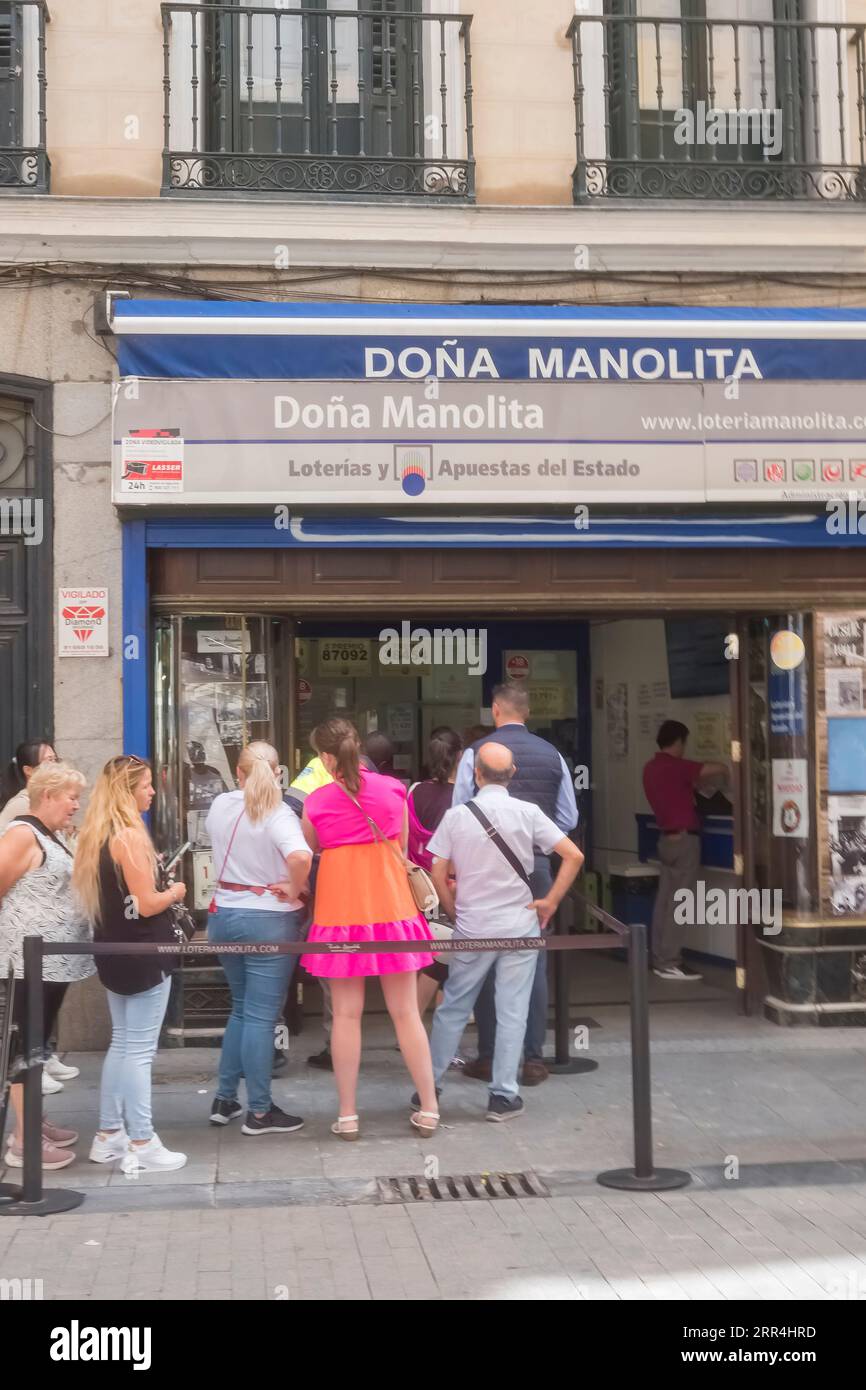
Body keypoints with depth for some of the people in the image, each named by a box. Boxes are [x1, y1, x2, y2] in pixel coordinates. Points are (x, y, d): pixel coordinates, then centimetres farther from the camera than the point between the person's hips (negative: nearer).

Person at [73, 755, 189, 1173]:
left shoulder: (97, 834, 7)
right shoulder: (130, 836, -19)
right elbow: (147, 904, -21)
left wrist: (160, 891, 12)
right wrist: (175, 892, -2)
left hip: (114, 952, 9)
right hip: (144, 954, -9)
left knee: (122, 1043, 17)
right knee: (140, 1050, -3)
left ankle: (109, 1135, 24)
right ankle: (142, 1145, 3)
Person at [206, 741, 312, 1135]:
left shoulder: (219, 806, 3)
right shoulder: (278, 815, -16)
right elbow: (301, 857, -33)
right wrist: (293, 890, -17)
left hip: (224, 915, 6)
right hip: (268, 920, -6)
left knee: (241, 1009, 20)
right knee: (261, 1017, 0)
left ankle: (224, 1099, 25)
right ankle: (260, 1112, 7)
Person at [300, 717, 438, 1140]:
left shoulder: (317, 802, -6)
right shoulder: (393, 789, -1)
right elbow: (402, 846, 9)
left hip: (341, 910, -1)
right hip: (391, 906, 1)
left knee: (346, 1014, 6)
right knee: (406, 1012, 8)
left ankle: (347, 1115, 11)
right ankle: (428, 1109, 13)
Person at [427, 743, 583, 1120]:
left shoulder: (456, 816, -6)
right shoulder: (528, 813, -6)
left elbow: (438, 875, -3)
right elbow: (574, 856, -9)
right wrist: (550, 902, -1)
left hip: (472, 929, 1)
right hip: (520, 926, -1)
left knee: (452, 1008, 13)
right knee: (512, 1013, 5)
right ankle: (503, 1096, 8)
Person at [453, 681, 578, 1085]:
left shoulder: (476, 753, -6)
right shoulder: (552, 755, 2)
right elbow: (568, 819, 6)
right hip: (536, 865, 2)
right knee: (533, 961, 7)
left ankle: (489, 1058, 11)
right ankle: (533, 1059, 9)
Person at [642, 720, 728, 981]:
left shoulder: (652, 768, 11)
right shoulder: (675, 766, -16)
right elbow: (717, 769, -20)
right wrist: (725, 772, 1)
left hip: (666, 838, 9)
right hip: (684, 839, -9)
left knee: (664, 899, 10)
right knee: (678, 902, -6)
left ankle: (660, 958, 13)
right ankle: (669, 962, -5)